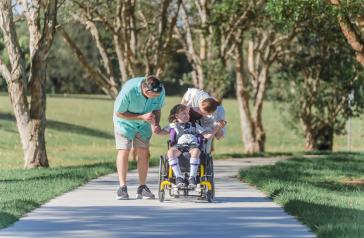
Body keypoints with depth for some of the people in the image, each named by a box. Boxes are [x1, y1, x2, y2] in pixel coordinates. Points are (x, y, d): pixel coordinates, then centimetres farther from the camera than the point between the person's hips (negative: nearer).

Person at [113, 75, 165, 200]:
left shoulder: (160, 91, -24)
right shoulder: (129, 90, -37)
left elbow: (157, 109, -4)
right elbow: (119, 113, -24)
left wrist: (156, 123, -25)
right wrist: (142, 116, -31)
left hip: (144, 124, 3)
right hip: (125, 121, -3)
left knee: (143, 152, -3)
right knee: (124, 151, -11)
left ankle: (142, 187, 4)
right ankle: (122, 187, -7)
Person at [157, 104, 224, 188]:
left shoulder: (194, 126, 27)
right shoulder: (173, 126, 26)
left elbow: (208, 135, 18)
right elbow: (158, 132, 20)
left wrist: (217, 127, 5)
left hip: (193, 145, 0)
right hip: (179, 146, 0)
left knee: (196, 151, -38)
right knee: (170, 152, -36)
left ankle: (192, 177, -40)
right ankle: (179, 177, -38)